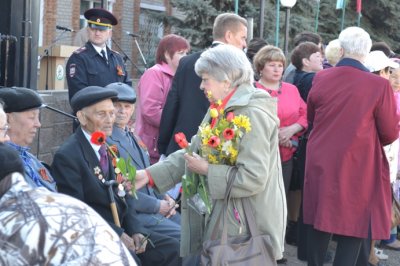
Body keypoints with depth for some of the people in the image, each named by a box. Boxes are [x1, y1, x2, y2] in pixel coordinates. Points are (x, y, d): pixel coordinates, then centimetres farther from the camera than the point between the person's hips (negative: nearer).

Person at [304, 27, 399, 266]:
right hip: (358, 167, -4)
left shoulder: (321, 79, -3)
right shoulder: (379, 85, -15)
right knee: (354, 228, 5)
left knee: (321, 223, 18)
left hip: (321, 164, 5)